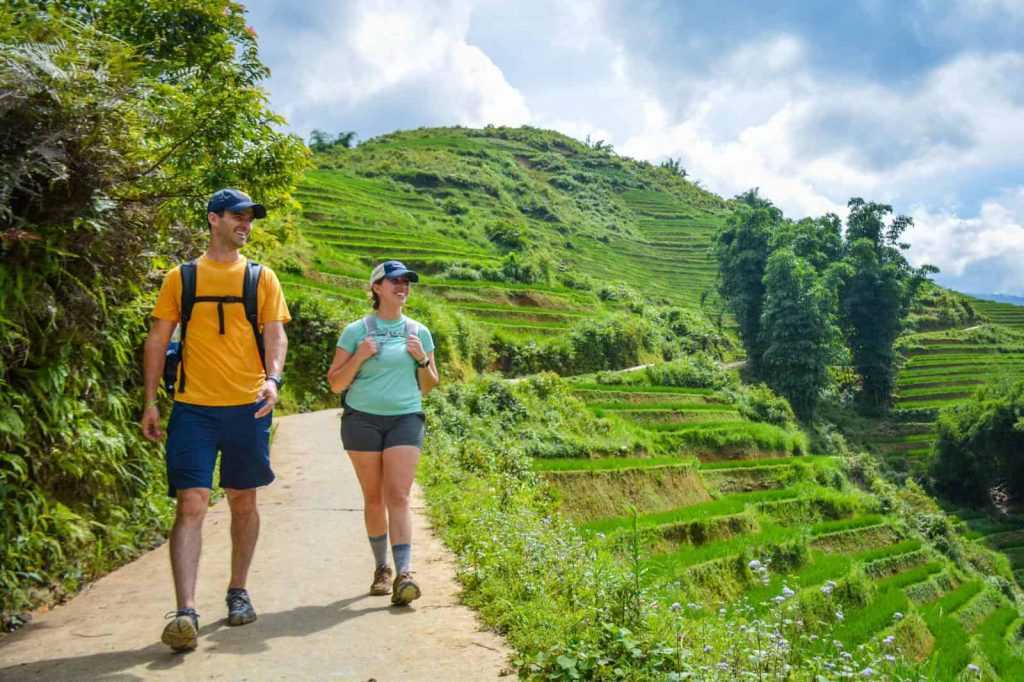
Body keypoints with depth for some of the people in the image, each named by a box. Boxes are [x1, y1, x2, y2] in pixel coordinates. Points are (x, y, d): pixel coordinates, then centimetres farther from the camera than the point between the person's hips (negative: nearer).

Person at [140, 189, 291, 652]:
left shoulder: (261, 277, 8)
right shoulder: (180, 277, 7)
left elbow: (276, 335, 1)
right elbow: (158, 339, 9)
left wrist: (273, 379, -19)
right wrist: (150, 402, 3)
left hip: (248, 406, 1)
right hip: (193, 407, -1)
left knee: (243, 501, 11)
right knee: (191, 503, -10)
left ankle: (238, 592, 27)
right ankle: (185, 611, -12)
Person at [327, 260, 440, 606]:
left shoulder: (419, 333, 9)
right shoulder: (356, 331, 3)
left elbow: (428, 386, 14)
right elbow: (335, 383, 3)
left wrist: (422, 359, -5)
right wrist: (359, 357, -12)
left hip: (405, 419, 0)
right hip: (362, 419, 0)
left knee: (398, 497, -10)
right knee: (374, 497, 7)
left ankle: (404, 573, -16)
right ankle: (381, 568, 21)